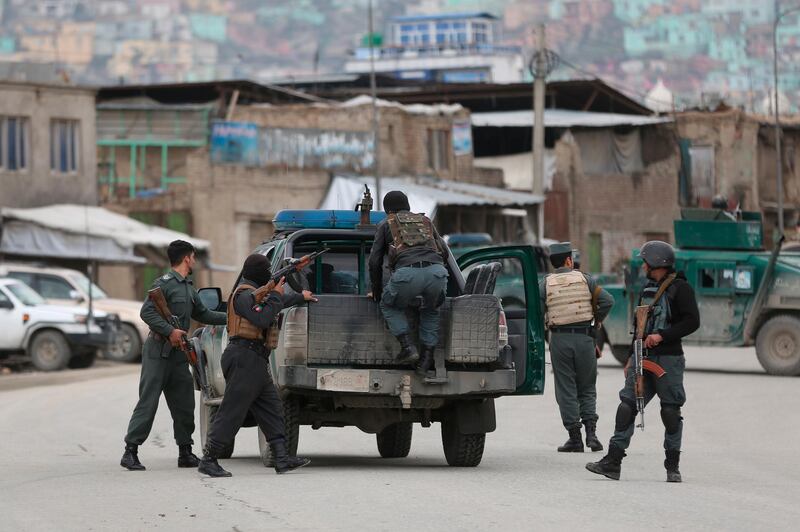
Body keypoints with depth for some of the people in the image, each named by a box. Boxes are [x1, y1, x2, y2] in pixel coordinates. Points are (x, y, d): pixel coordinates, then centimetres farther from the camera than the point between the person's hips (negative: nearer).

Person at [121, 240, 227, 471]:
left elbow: (202, 314, 29)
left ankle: (185, 452, 16)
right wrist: (170, 331, -25)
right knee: (147, 403, -9)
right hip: (158, 353, -8)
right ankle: (130, 451, -7)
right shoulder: (164, 283, -10)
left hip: (179, 354, 8)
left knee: (184, 406, 8)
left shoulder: (188, 288, 18)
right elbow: (147, 312, -18)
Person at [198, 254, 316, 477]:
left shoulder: (254, 293, 20)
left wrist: (300, 297, 52)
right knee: (231, 411, -10)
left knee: (271, 409, 8)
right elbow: (262, 319, -26)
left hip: (256, 362, 11)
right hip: (244, 360, -11)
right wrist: (275, 295, -14)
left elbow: (280, 302, 39)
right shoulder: (245, 295, -12)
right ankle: (208, 460, -8)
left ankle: (282, 458, 7)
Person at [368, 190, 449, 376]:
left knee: (389, 305, 26)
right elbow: (444, 253, 31)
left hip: (407, 272, -3)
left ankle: (407, 347, 7)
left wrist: (377, 292, 34)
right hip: (436, 270, 3)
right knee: (430, 311, 30)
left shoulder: (385, 225, 27)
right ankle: (427, 359, 16)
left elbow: (375, 261, 22)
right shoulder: (426, 221, 35)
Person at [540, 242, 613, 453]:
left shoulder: (545, 284, 1)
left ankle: (575, 438, 2)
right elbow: (607, 301, -5)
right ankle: (591, 431, -3)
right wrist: (597, 319, 12)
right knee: (587, 388, 12)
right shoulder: (584, 279, 2)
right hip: (584, 337, 1)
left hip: (559, 339, -1)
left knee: (566, 390, 4)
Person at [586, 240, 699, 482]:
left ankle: (672, 466, 8)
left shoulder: (680, 288, -5)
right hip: (644, 358, 7)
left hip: (669, 358, -7)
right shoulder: (647, 290, 21)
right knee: (626, 406, -3)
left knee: (671, 412, -1)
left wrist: (662, 336, -19)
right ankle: (613, 461, -6)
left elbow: (692, 322, -13)